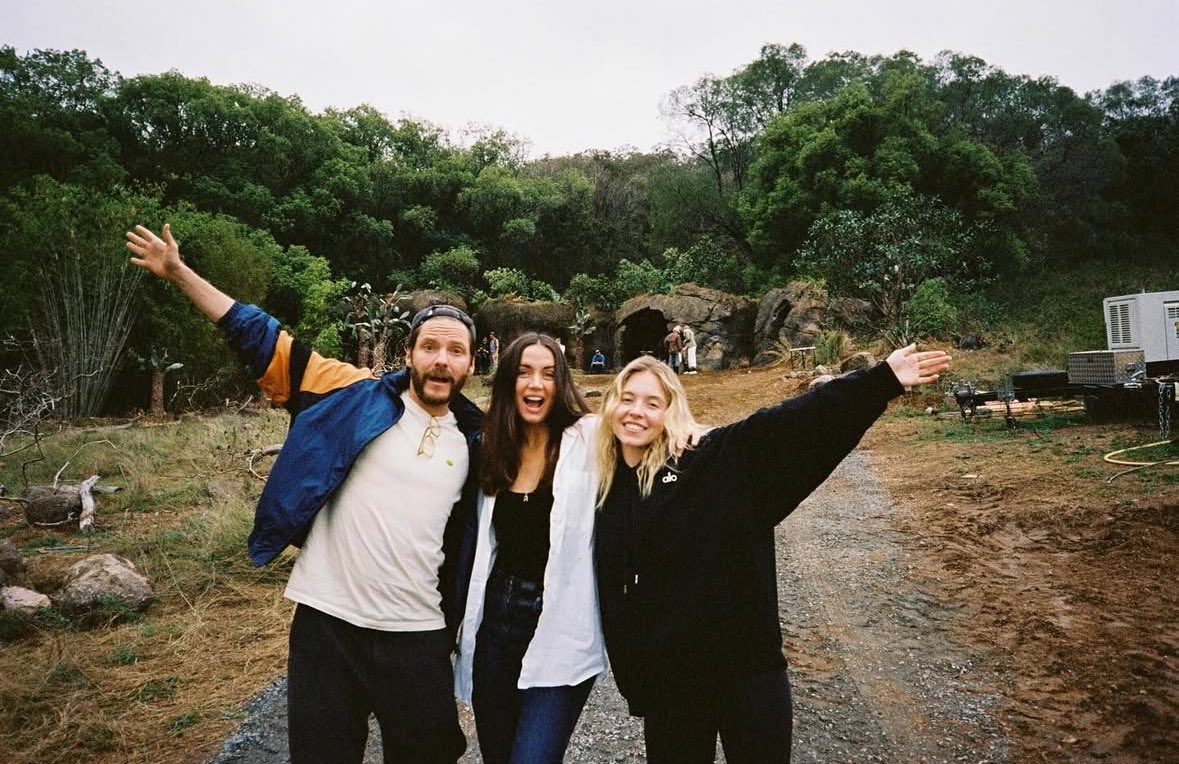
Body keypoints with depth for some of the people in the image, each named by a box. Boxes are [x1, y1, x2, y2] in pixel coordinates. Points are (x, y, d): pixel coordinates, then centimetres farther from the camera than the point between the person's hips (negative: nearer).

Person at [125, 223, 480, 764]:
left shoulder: (472, 441, 4)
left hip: (418, 637, 2)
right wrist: (180, 274, -4)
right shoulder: (357, 395, -4)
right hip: (327, 623, -2)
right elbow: (268, 345, -3)